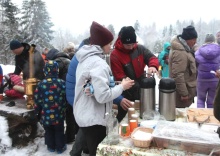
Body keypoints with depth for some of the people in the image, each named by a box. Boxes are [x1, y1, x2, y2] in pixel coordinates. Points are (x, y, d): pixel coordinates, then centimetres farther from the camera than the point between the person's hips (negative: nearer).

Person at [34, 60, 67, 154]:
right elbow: (65, 99, -5)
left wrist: (37, 111, 10)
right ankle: (60, 147, 28)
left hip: (46, 114, 1)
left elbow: (37, 100, -5)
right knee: (59, 131, 16)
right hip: (59, 114, -1)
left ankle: (51, 147, 34)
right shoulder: (62, 83, -12)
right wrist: (64, 109, 11)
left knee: (48, 131, 20)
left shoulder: (41, 84, -10)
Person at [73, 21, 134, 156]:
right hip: (93, 119, -9)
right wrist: (122, 87, -12)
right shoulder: (98, 63, -21)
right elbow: (102, 96, -25)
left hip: (84, 116, 9)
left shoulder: (86, 59, 9)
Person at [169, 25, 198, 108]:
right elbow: (178, 75, -28)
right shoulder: (180, 53, -24)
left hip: (185, 89, 10)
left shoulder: (183, 48, 10)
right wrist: (184, 93, -25)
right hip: (182, 91, -10)